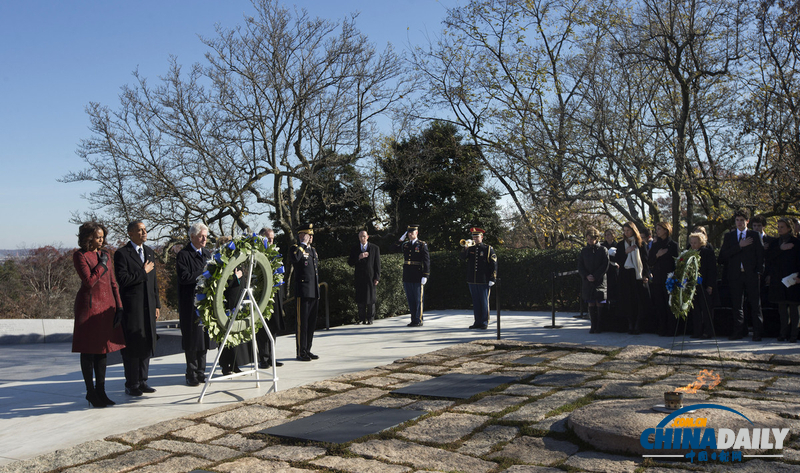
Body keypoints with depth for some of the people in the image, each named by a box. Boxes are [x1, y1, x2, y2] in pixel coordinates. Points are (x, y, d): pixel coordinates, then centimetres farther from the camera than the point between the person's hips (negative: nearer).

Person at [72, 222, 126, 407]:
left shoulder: (105, 254, 12)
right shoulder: (80, 256, -7)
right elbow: (89, 281, -17)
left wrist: (119, 305, 8)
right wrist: (102, 264, -10)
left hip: (106, 305, 7)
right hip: (89, 305, -6)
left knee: (103, 350, 10)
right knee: (88, 352, 2)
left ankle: (101, 391, 19)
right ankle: (91, 392, 12)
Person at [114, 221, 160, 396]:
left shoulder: (149, 251, 16)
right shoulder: (122, 254, -7)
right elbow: (122, 279, -18)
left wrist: (157, 304, 15)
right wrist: (143, 272, -11)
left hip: (148, 306, 7)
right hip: (131, 307, -7)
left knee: (147, 344, 11)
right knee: (132, 346, -1)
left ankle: (142, 381, 21)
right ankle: (131, 385, 8)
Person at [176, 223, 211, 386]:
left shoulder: (207, 253, 14)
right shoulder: (183, 255, -8)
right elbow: (184, 277, -18)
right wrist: (204, 272, -15)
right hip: (190, 303, -6)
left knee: (204, 336, 9)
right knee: (192, 338, -1)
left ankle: (201, 372, 17)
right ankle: (191, 374, 9)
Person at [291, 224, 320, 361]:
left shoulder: (313, 250, 20)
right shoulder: (296, 248, -4)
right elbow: (295, 258, -29)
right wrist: (303, 244, -17)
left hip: (314, 292, 8)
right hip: (303, 291, -8)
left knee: (312, 322, 11)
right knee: (302, 322, -5)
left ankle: (307, 350, 20)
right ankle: (301, 352, 1)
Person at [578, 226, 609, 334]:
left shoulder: (603, 250, 2)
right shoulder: (584, 250, 11)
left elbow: (605, 266, -3)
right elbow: (580, 266, 8)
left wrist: (595, 276, -12)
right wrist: (587, 276, -9)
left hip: (600, 281, -3)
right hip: (587, 281, 3)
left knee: (599, 304, -5)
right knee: (591, 304, 4)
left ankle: (599, 327, 1)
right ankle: (593, 326, 9)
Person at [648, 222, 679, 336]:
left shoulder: (673, 245, 2)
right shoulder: (655, 246, 13)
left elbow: (676, 261, -2)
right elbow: (649, 262, 8)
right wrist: (657, 255, -10)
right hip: (658, 279, 4)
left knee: (670, 304, -4)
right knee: (659, 304, 2)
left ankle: (671, 330, 2)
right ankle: (662, 330, 7)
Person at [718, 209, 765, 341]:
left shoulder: (755, 235, 8)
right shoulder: (729, 236, 10)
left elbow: (760, 255, 6)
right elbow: (723, 255, -2)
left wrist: (759, 272, -3)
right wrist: (740, 246, -11)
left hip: (751, 274, -1)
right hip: (735, 275, 1)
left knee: (755, 304, -1)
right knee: (737, 304, 4)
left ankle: (757, 332, 5)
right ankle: (739, 331, 12)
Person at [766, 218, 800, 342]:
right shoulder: (774, 243, 15)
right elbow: (768, 257, 1)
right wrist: (780, 249, -11)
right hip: (778, 279, 3)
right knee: (782, 307, 4)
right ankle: (784, 333, 9)